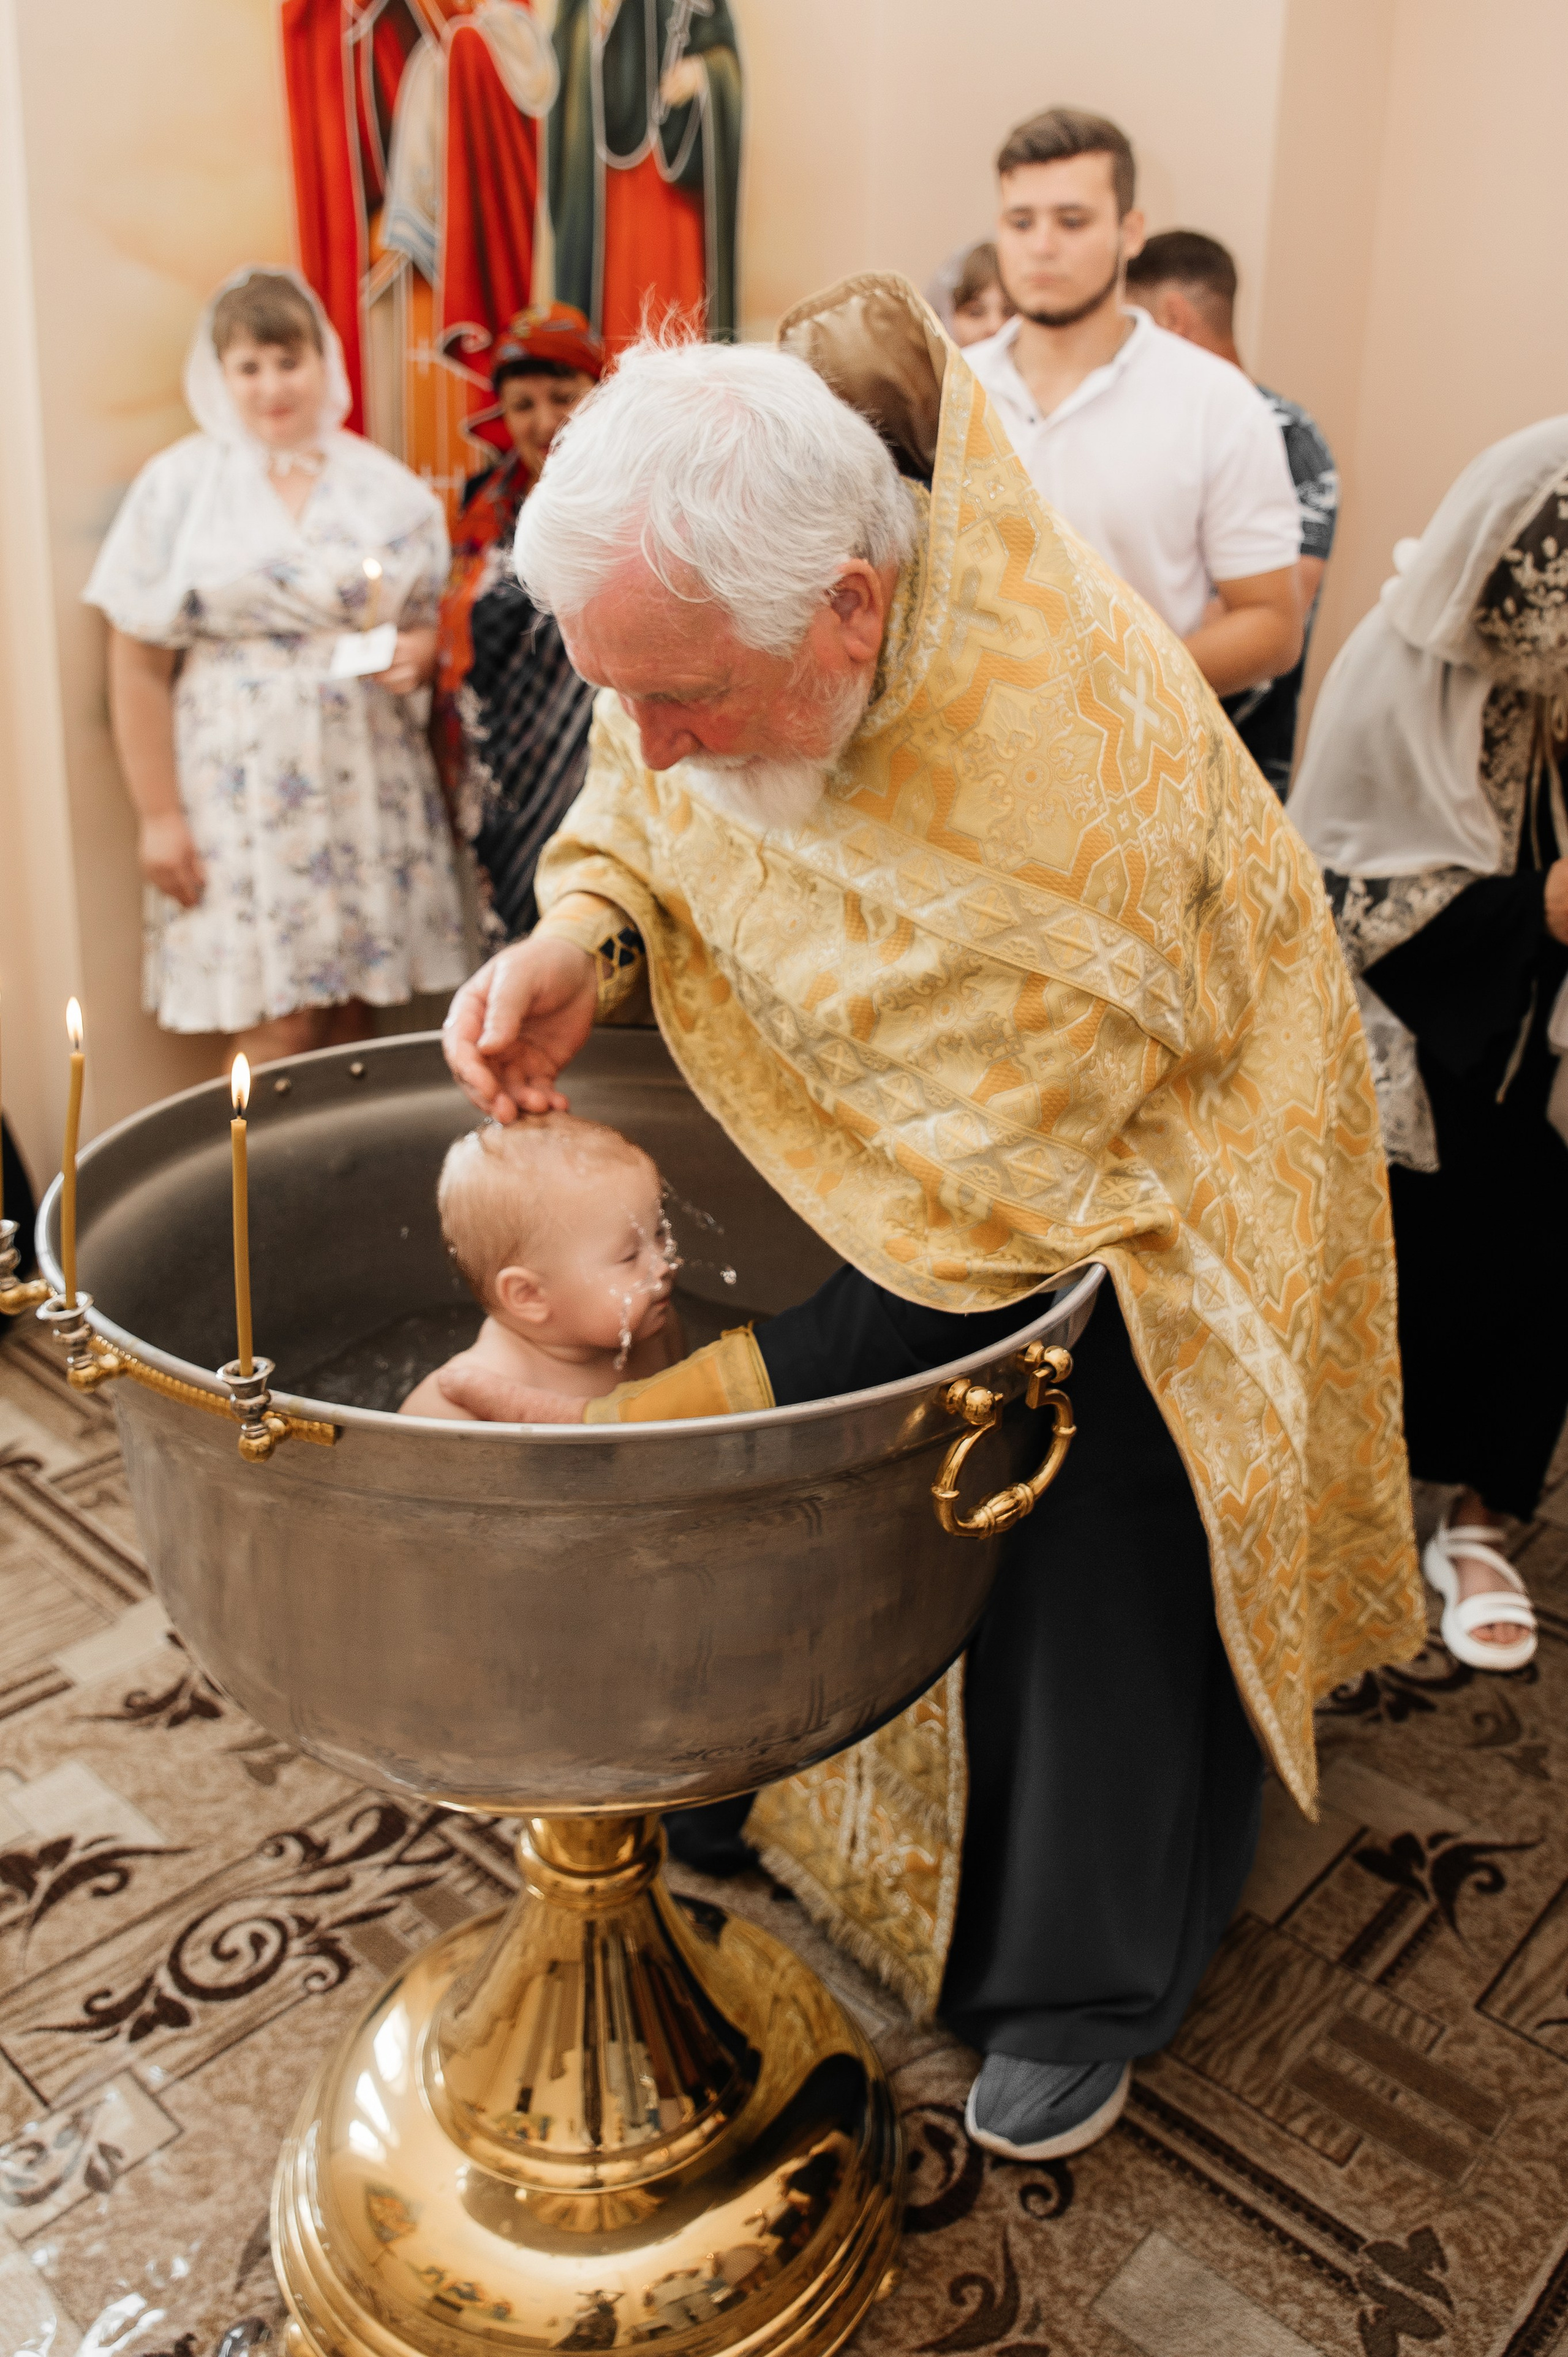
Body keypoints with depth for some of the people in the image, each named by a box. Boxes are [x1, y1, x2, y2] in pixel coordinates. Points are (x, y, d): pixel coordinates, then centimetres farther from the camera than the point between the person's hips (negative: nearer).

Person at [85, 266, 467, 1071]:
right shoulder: (178, 484, 2)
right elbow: (139, 666, 0)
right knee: (277, 1026, -8)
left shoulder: (385, 486, 10)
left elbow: (436, 620, 18)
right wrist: (158, 815, -5)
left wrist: (419, 651, -7)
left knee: (354, 1011, 3)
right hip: (244, 785, -3)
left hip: (368, 781, 3)